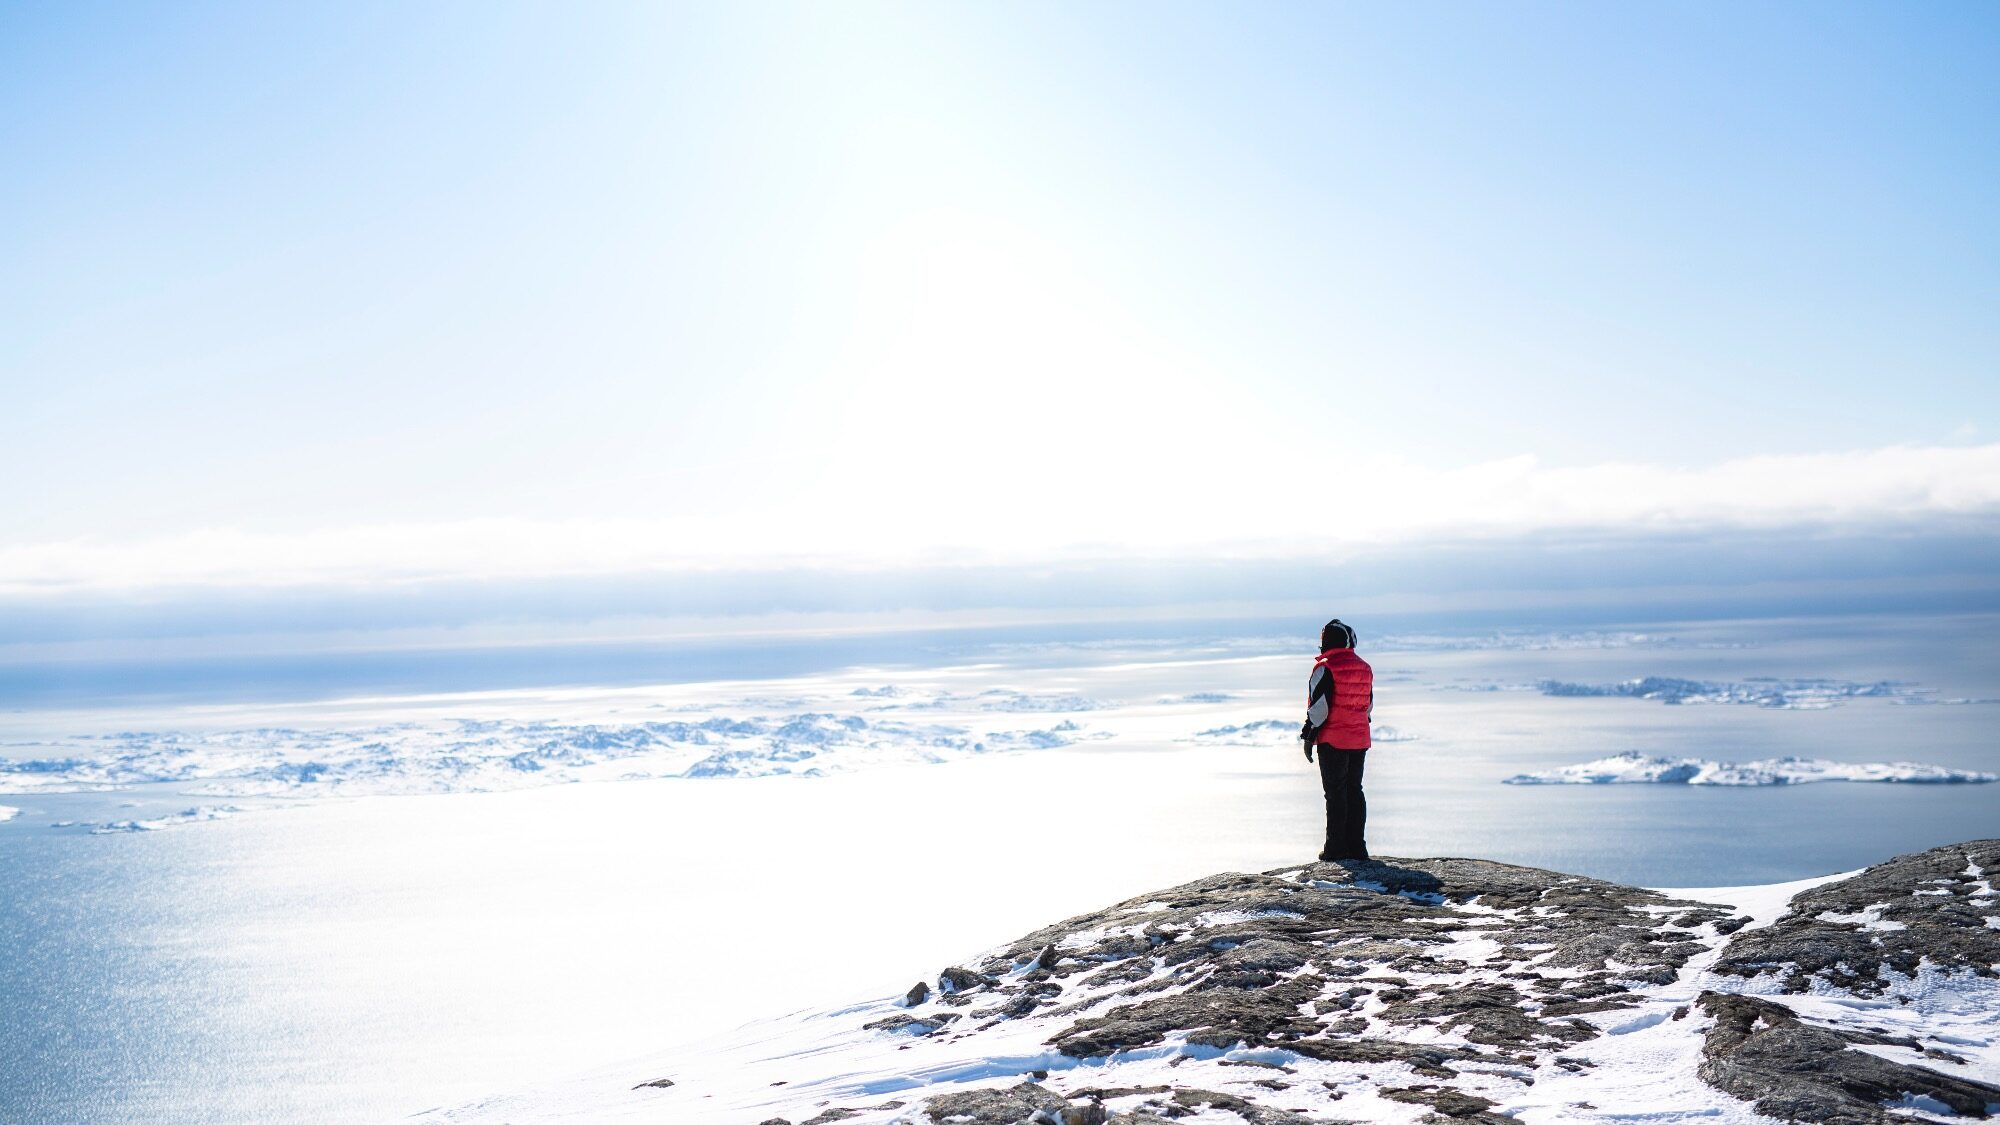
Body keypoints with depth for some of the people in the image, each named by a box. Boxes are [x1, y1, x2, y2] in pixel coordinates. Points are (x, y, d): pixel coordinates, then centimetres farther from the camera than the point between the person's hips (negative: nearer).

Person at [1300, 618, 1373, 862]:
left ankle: (1336, 848, 0)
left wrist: (1308, 737, -7)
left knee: (1336, 794, -1)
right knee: (1355, 791, 12)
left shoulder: (1325, 668, -11)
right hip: (1360, 741, 6)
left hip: (1333, 741, -6)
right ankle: (1357, 847, 13)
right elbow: (1368, 707, 16)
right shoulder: (1364, 668, 10)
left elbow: (1319, 707, -15)